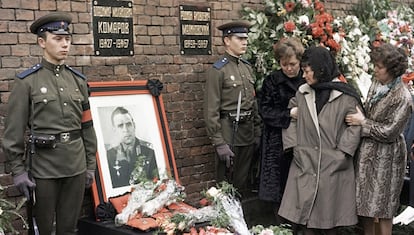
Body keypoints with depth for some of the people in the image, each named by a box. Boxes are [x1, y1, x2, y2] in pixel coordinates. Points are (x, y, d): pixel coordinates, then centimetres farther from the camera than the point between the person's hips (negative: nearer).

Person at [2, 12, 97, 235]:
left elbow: (87, 126, 10)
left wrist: (90, 165, 9)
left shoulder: (78, 79, 7)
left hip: (76, 166, 4)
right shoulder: (26, 81, -5)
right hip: (43, 167, -3)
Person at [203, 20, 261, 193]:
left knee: (242, 180, 15)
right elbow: (211, 111, -14)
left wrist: (257, 131, 11)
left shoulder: (247, 67, 10)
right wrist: (219, 143, -17)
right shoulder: (217, 70, -11)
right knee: (226, 183, 4)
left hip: (248, 131, 7)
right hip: (228, 131, -6)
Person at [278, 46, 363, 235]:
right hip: (305, 164, 3)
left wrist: (341, 153, -11)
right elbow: (291, 119, 13)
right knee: (306, 212, 4)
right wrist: (294, 146, 2)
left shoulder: (346, 96, -4)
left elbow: (354, 126, -4)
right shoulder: (302, 93, 9)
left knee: (330, 217, 5)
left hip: (334, 167, -3)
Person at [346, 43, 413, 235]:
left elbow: (389, 132, -18)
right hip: (367, 150, 7)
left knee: (382, 208, 4)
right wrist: (358, 117, -1)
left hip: (386, 156, -7)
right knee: (364, 203, 15)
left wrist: (362, 122, -14)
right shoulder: (376, 84, 3)